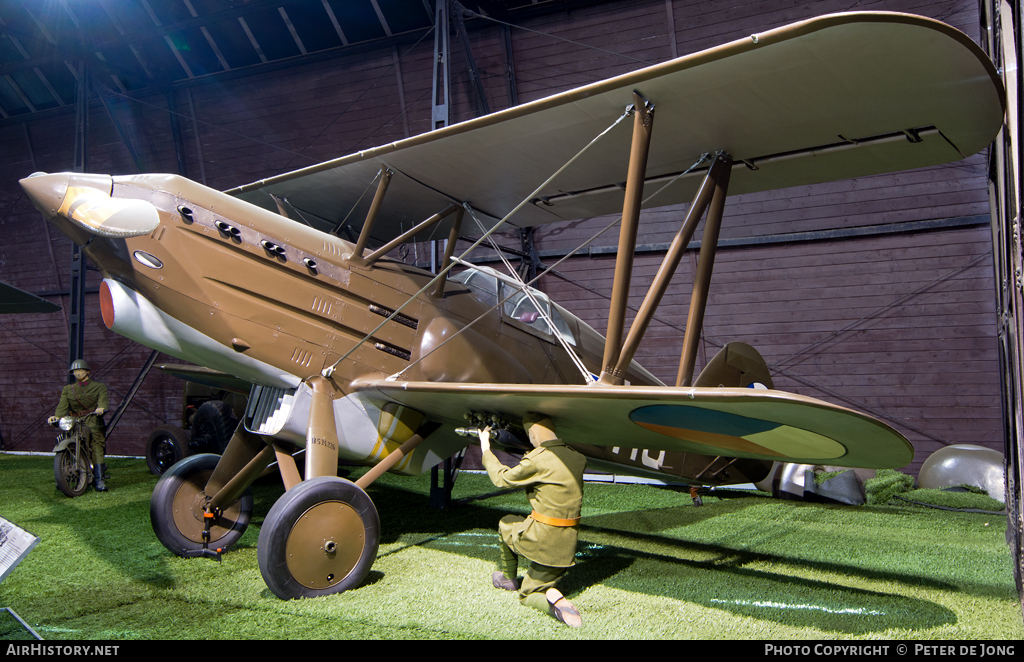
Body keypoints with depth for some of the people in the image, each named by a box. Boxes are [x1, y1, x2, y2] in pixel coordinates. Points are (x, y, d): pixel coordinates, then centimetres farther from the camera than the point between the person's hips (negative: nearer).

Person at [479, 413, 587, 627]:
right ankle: (554, 599, -9)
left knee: (506, 524, 30)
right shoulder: (576, 459, 2)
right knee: (527, 595, 21)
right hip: (567, 545, 6)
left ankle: (508, 578, 41)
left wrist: (485, 449, 13)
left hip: (543, 538, -6)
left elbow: (502, 478, -1)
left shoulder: (538, 460, -17)